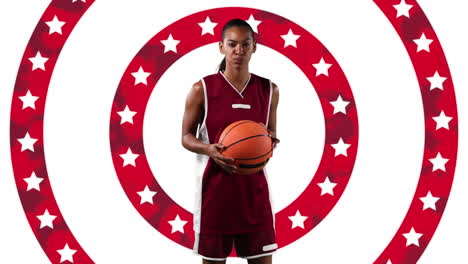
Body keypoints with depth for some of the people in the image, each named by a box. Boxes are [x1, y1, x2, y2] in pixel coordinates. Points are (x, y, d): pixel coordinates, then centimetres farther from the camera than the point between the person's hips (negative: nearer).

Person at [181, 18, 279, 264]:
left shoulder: (269, 89, 4)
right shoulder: (202, 89, -5)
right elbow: (186, 137, 1)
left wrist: (270, 144, -8)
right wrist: (208, 149, -20)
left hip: (254, 187, 2)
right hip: (215, 186, -2)